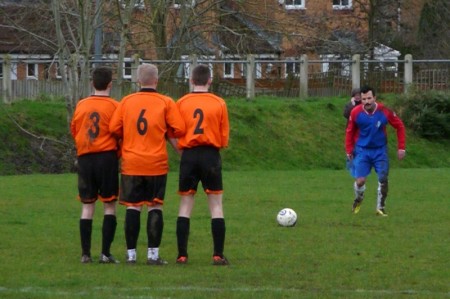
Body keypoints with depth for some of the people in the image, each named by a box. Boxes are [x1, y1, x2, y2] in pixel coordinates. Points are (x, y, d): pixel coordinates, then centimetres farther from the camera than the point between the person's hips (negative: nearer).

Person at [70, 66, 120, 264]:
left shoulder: (81, 105, 4)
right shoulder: (113, 106, -6)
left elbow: (73, 130, 13)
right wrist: (119, 150, 14)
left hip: (84, 158, 3)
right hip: (107, 157, -3)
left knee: (87, 206, 7)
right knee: (109, 206, 2)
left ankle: (85, 253, 3)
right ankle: (105, 253, -5)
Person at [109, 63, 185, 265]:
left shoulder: (126, 101, 2)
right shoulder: (166, 103, -2)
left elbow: (114, 128, 0)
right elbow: (179, 129, -6)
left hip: (131, 163, 2)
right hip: (156, 164, -2)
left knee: (132, 207, 5)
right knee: (155, 207, 3)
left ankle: (131, 254, 4)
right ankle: (153, 254, -1)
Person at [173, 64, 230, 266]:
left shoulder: (181, 103, 0)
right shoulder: (219, 103, -1)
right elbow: (225, 137, 2)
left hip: (188, 156, 1)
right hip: (211, 155, -1)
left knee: (185, 205, 6)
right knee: (216, 205, 4)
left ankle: (182, 254, 2)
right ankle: (218, 255, -1)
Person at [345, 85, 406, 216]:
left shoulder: (384, 111, -14)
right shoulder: (356, 112, -13)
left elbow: (399, 126, -1)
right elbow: (350, 131, 3)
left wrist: (401, 147, -2)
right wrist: (349, 150, 2)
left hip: (380, 150, 1)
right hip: (362, 150, -1)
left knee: (383, 180, -5)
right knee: (360, 181, -7)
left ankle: (380, 208, 14)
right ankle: (358, 200, 25)